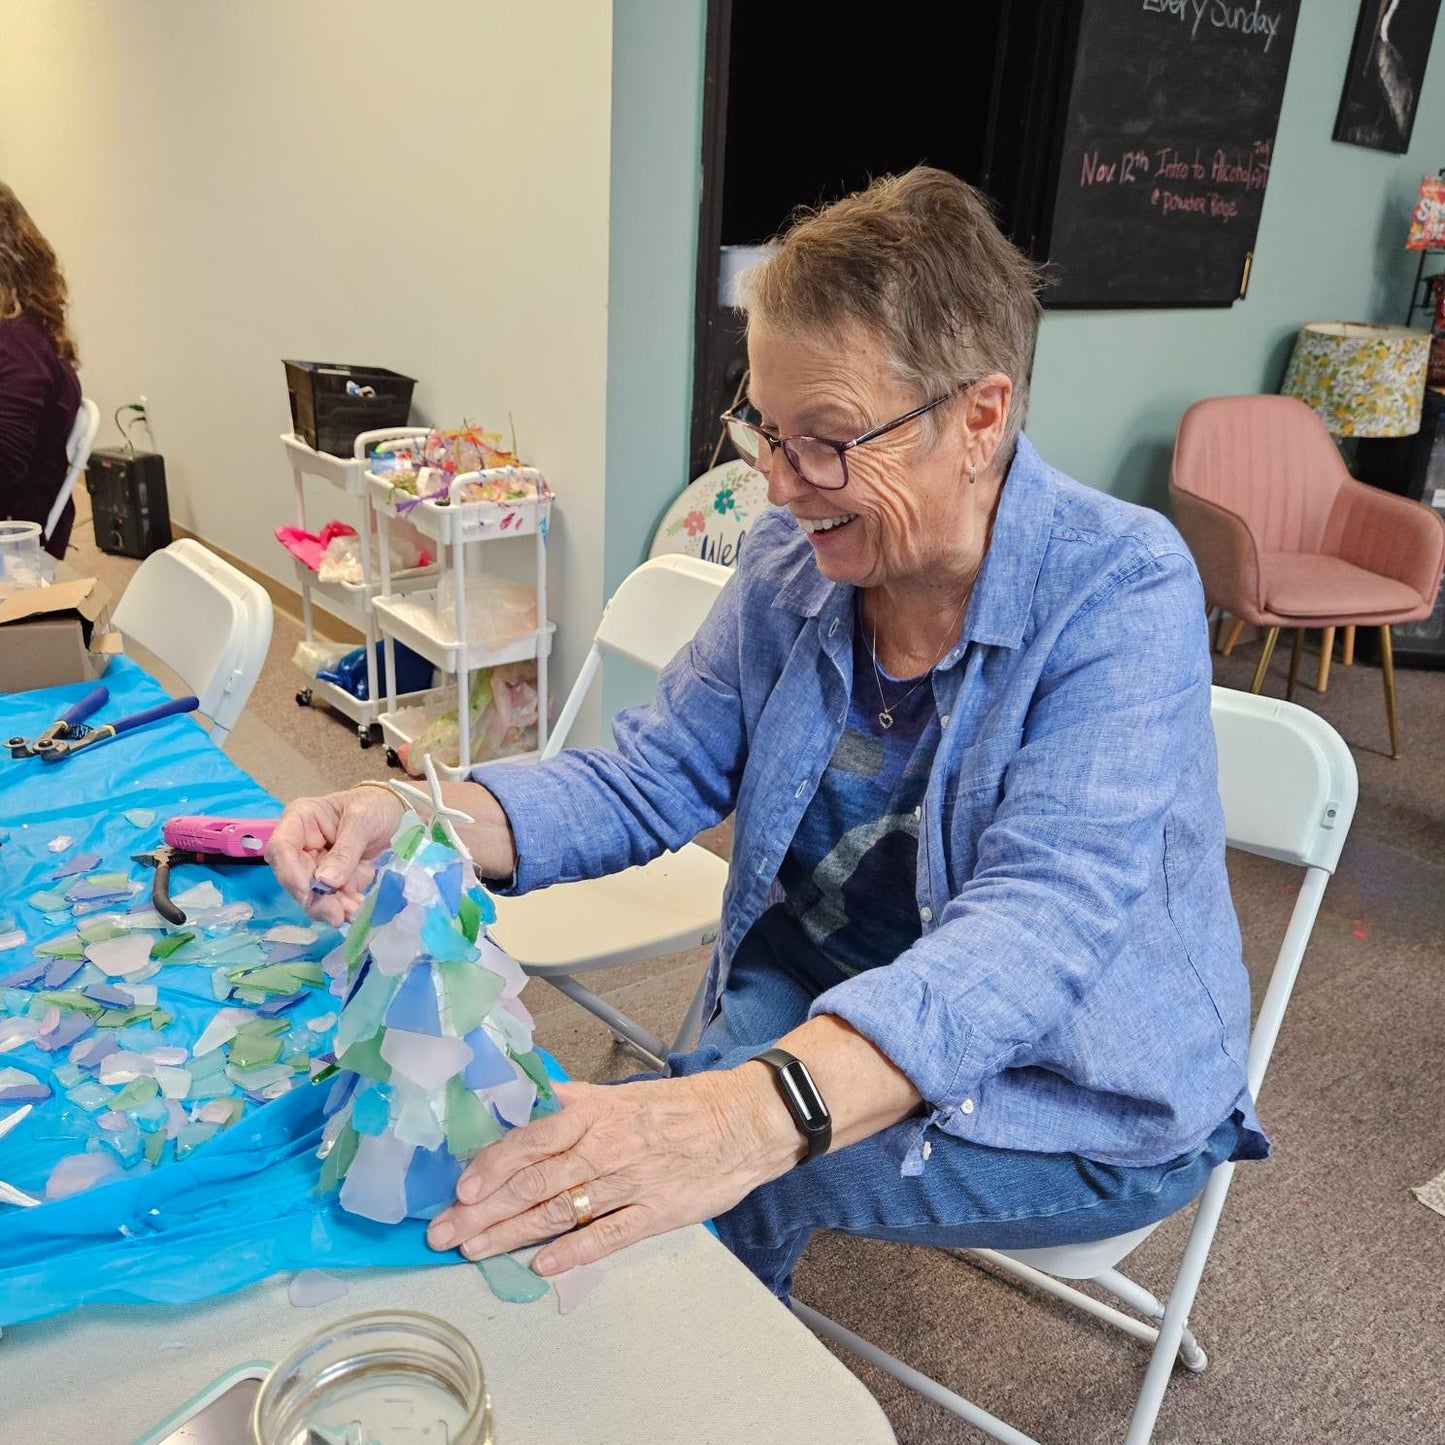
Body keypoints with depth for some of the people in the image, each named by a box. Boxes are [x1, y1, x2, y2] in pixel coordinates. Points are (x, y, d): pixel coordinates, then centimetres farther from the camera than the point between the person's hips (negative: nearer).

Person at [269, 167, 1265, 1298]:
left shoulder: (1123, 595, -24)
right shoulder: (795, 561, -5)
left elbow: (1037, 926, -35)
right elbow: (648, 779, -4)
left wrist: (760, 1114, -51)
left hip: (1089, 1094, -4)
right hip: (827, 1009, 5)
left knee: (711, 1187, -22)